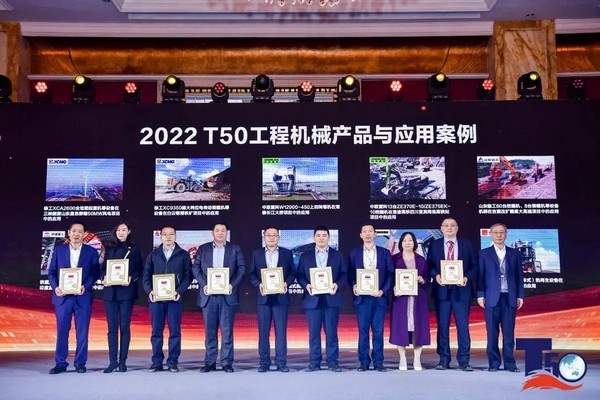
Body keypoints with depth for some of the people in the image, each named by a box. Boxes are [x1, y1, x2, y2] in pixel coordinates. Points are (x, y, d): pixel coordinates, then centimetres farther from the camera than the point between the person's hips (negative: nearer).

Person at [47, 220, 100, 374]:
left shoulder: (91, 251, 5)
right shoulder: (59, 250, 8)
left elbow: (95, 273, 0)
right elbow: (51, 272, 6)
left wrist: (85, 286, -15)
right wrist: (55, 287, -10)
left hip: (83, 297, -1)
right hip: (63, 296, 1)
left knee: (82, 332, 3)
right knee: (62, 331, 5)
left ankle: (80, 363, 12)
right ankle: (60, 363, 13)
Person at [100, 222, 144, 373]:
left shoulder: (134, 249, 7)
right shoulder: (109, 250, 15)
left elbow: (140, 269, 3)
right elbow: (103, 268, 13)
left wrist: (131, 278, -15)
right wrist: (104, 277, -7)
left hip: (127, 291, -2)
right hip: (110, 291, 3)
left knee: (124, 326, -2)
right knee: (112, 327, 1)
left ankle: (123, 361, 3)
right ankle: (113, 361, 5)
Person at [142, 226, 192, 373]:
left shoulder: (183, 255, 7)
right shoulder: (153, 255, 12)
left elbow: (188, 275, 0)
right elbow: (146, 275, 7)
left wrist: (179, 291, -13)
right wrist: (150, 291, -9)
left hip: (175, 298, -1)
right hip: (156, 297, 2)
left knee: (175, 330, 0)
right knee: (156, 330, 4)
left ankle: (173, 361, 7)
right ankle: (157, 361, 9)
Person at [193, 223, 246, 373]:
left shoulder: (235, 249, 10)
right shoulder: (203, 249, 12)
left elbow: (241, 268, 3)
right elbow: (195, 268, 5)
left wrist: (232, 284, -10)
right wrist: (203, 284, -9)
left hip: (227, 294, -1)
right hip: (208, 294, 1)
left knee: (227, 330, -1)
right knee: (209, 330, 4)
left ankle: (227, 362, 4)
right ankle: (209, 362, 10)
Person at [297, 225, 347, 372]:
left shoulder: (337, 255, 9)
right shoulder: (305, 256, 10)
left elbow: (344, 274, 5)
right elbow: (300, 275, 7)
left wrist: (337, 285, -13)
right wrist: (306, 285, -12)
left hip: (331, 298, -1)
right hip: (312, 298, 1)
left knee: (331, 332, 1)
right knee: (313, 332, 3)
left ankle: (333, 362, 8)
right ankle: (314, 362, 10)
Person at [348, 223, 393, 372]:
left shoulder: (384, 253, 7)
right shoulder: (354, 253, 9)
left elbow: (390, 274, 3)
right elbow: (350, 274, 7)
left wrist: (383, 290, -9)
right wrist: (353, 286, -12)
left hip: (379, 297, 0)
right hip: (362, 297, 0)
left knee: (378, 330, 2)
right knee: (363, 330, 2)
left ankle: (378, 362, 9)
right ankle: (364, 361, 9)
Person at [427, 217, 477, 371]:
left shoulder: (466, 244, 8)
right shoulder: (434, 245, 9)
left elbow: (474, 265, 6)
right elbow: (429, 265, 6)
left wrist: (467, 278, -11)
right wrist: (436, 275, -12)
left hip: (461, 289, -1)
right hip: (441, 289, 1)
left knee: (463, 325, -2)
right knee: (442, 325, 4)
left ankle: (464, 360, 4)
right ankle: (444, 359, 11)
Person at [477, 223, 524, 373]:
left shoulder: (514, 253, 11)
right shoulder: (484, 253, 7)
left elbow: (519, 275, 10)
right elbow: (480, 276, 3)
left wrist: (520, 296, 5)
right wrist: (480, 295, -4)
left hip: (510, 298, 1)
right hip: (492, 297, -1)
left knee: (509, 332, 2)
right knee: (492, 332, 1)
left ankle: (509, 363, 8)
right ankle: (494, 362, 6)